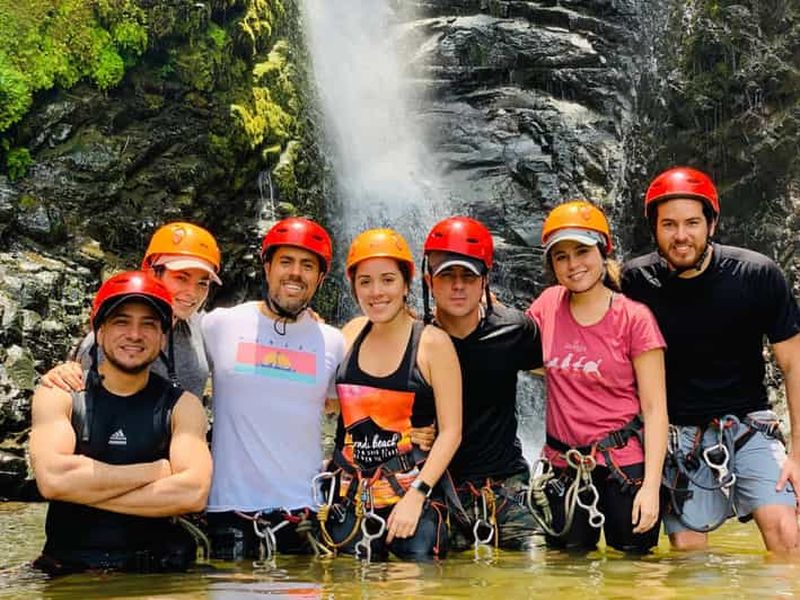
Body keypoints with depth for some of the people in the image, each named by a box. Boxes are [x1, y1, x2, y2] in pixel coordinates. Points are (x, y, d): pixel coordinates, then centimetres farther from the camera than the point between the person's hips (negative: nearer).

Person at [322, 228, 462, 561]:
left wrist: (416, 495, -14)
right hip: (350, 497, 4)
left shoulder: (432, 343, -6)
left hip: (414, 495, -4)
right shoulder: (352, 333, 7)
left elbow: (450, 430, -7)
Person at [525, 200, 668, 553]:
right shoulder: (549, 304, 2)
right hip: (564, 465, 3)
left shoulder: (634, 318, -9)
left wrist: (651, 485, -16)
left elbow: (655, 408, -9)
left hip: (624, 463, -3)